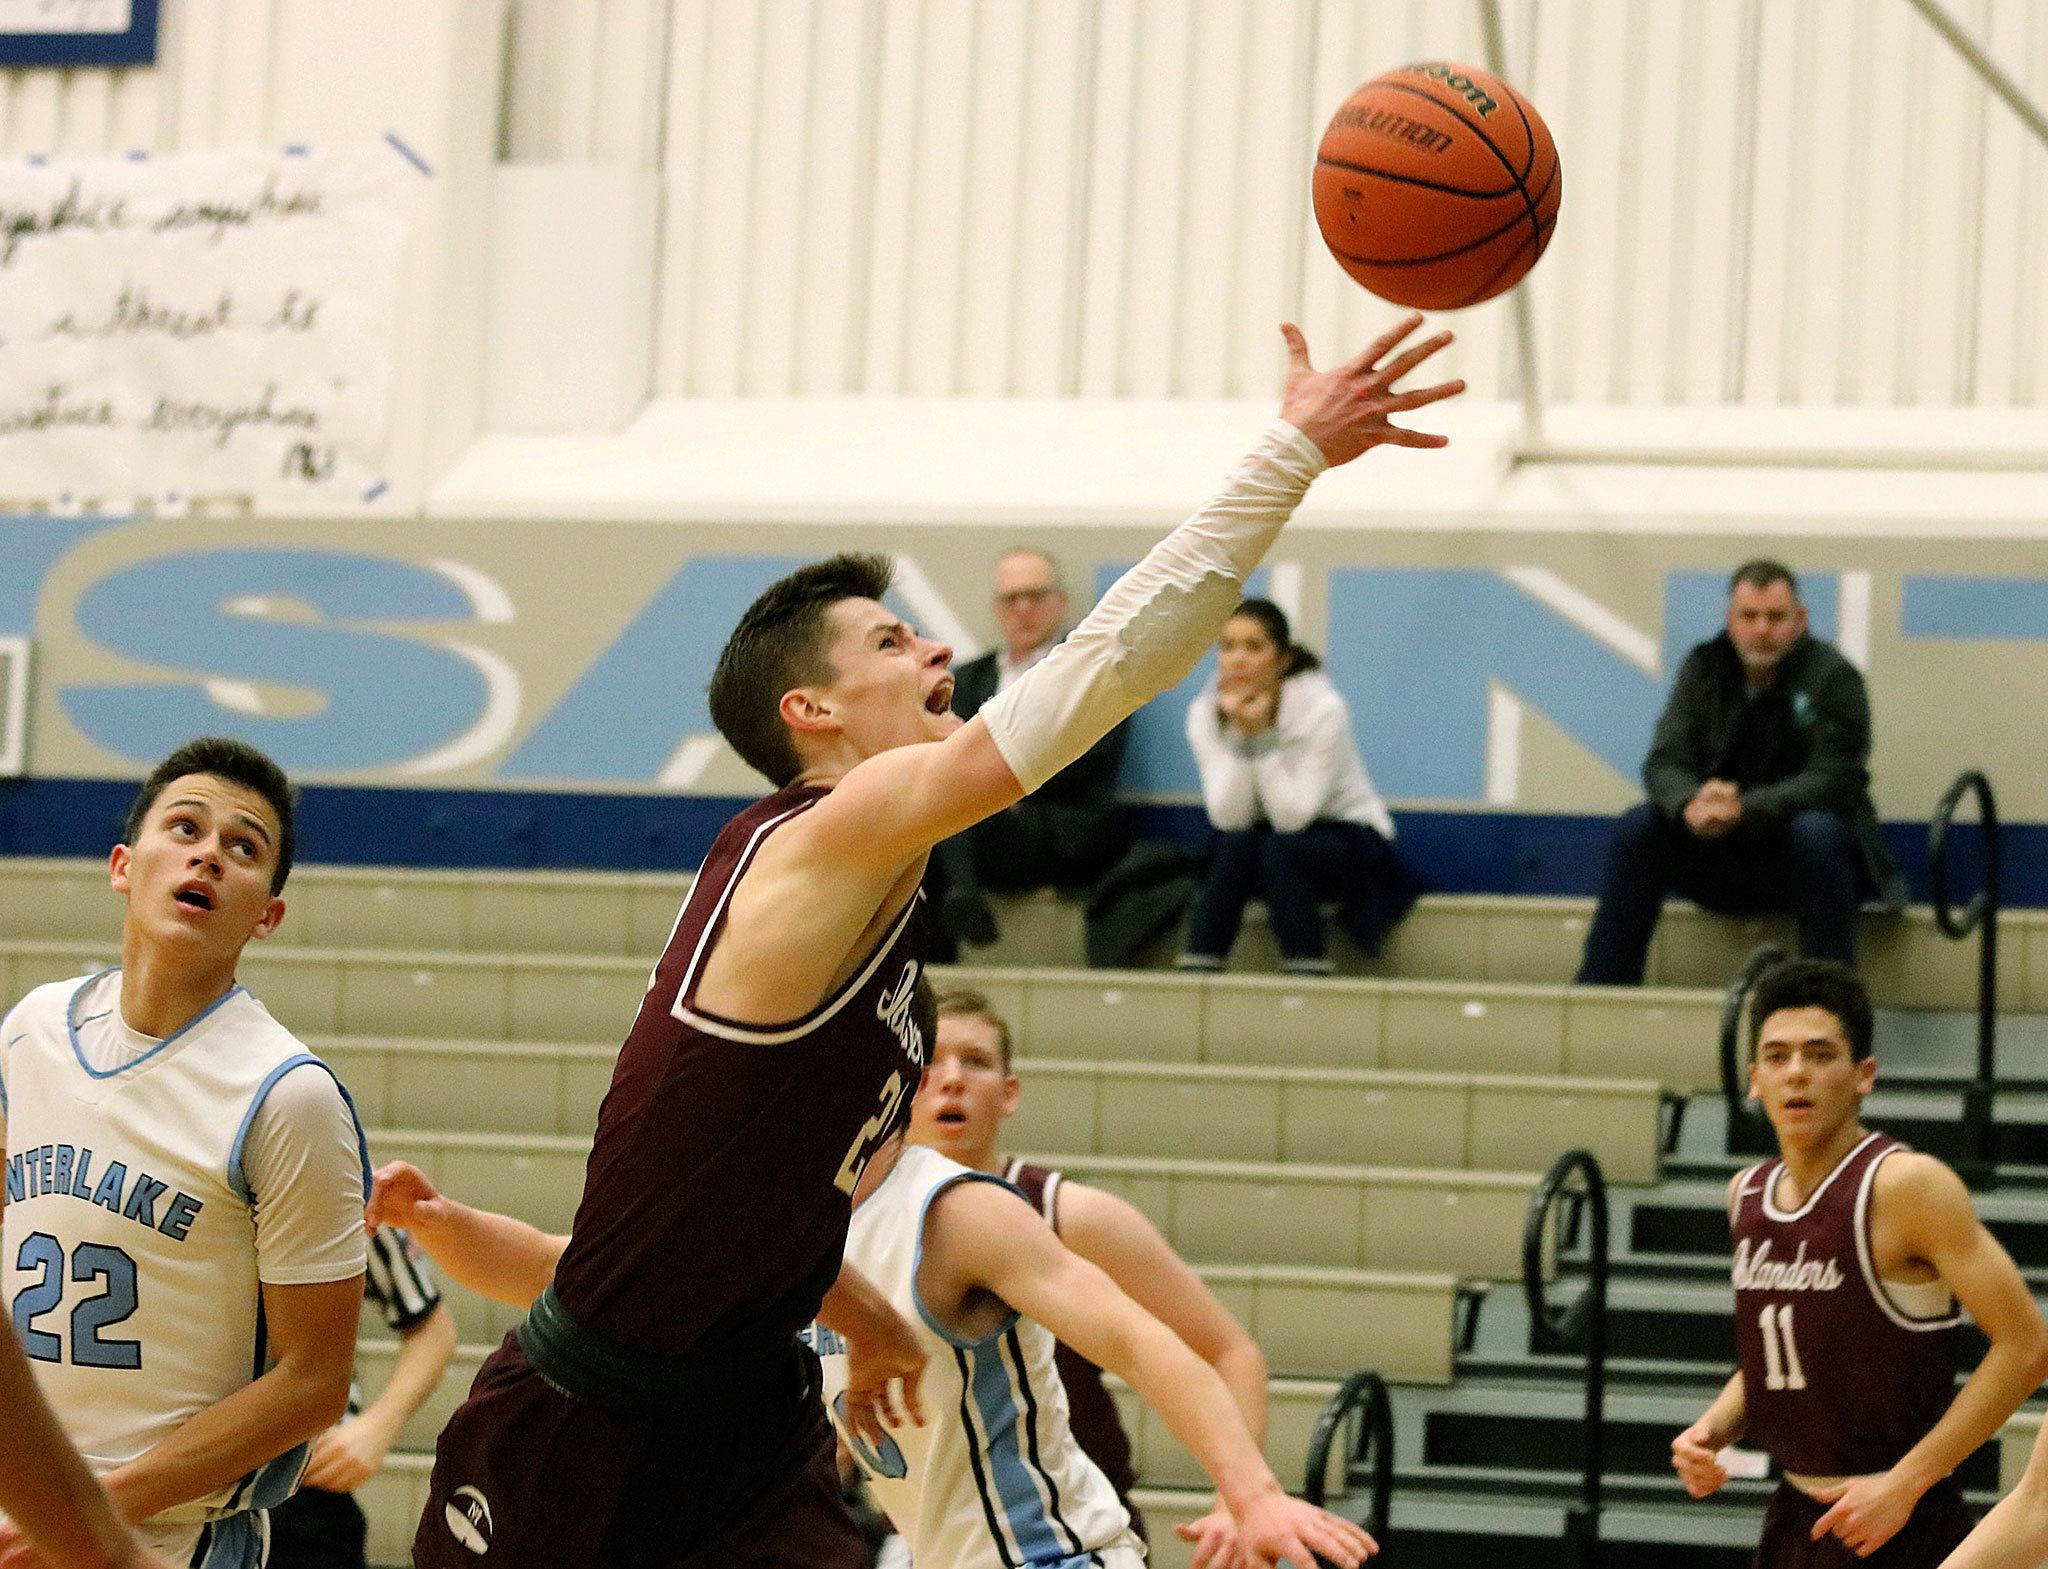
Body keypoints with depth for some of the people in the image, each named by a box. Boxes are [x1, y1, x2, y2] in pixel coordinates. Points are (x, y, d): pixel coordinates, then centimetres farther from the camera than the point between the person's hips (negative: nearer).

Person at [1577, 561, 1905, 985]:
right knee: (1636, 828, -20)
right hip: (1719, 857, 3)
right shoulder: (1705, 668, 3)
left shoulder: (1833, 677, -9)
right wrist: (1689, 806, -31)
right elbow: (1665, 762, -5)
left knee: (1816, 833, -36)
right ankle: (1597, 992, -21)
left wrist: (1746, 809, -36)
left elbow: (1831, 779, -19)